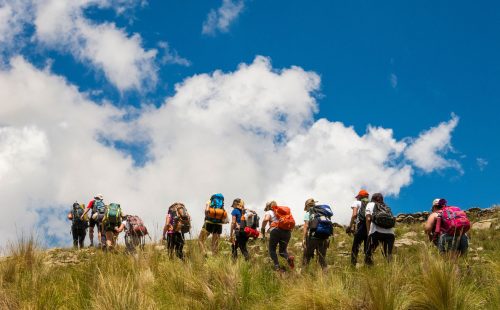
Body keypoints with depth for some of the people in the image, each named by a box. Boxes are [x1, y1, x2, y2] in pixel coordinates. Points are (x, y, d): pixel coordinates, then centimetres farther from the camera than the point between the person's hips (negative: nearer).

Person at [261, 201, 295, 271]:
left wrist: (262, 229, 1)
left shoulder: (269, 212, 13)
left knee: (272, 249, 12)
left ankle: (277, 266, -4)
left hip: (276, 231, -4)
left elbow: (266, 219, -9)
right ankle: (289, 257, -17)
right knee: (282, 250, 15)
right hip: (287, 231, 4)